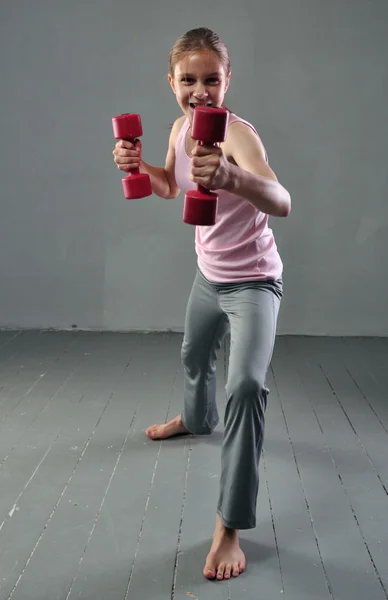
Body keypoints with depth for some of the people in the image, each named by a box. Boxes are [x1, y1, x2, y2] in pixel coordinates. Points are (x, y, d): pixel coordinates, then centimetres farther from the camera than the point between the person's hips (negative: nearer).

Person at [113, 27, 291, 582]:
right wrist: (139, 166, -8)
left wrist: (231, 175, -65)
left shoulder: (238, 132, -28)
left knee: (246, 385, -25)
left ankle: (230, 530, -17)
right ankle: (196, 419, 63)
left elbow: (282, 203, -45)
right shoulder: (180, 127, -5)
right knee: (194, 355, 29)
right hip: (210, 274, 8)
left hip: (253, 281, -8)